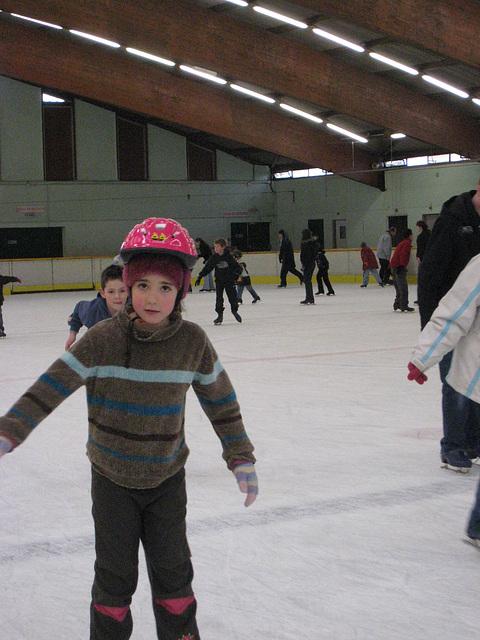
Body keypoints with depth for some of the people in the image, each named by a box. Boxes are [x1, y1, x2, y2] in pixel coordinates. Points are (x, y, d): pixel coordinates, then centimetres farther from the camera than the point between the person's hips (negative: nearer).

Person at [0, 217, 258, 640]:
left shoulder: (192, 342, -8)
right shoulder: (104, 339, -15)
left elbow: (220, 400, 3)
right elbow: (52, 386, -13)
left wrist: (241, 458, 6)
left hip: (167, 477, 1)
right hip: (113, 477, -1)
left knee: (173, 570, 10)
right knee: (115, 574, 8)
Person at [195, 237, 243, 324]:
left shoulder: (229, 257, -7)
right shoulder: (214, 258, -1)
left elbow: (237, 266, -2)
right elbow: (207, 268, 2)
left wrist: (236, 273, -19)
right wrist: (200, 277, -2)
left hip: (229, 280, -1)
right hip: (219, 281, 1)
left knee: (232, 296, 4)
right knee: (219, 298, -5)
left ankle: (235, 311, 29)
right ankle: (220, 315, 3)